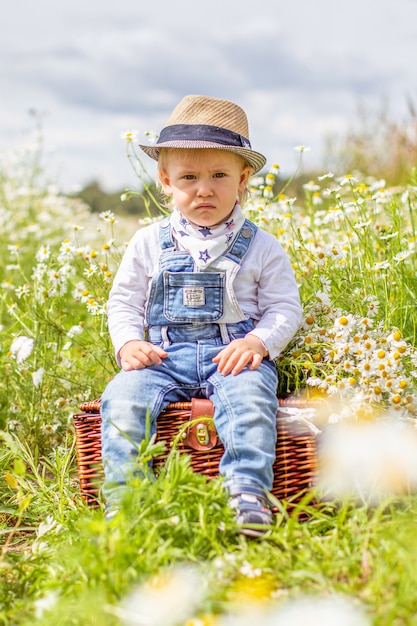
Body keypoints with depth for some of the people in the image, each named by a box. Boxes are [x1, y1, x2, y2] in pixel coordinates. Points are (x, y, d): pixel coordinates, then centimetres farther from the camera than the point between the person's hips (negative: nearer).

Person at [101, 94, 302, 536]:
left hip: (233, 355, -1)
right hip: (163, 357, 2)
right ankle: (124, 497, -23)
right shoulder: (148, 244, 11)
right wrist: (129, 343, -6)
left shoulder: (260, 247, 6)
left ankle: (247, 492, -35)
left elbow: (284, 309, 6)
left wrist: (258, 342, -13)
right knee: (121, 398, -25)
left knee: (249, 398, -34)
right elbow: (123, 301, 14)